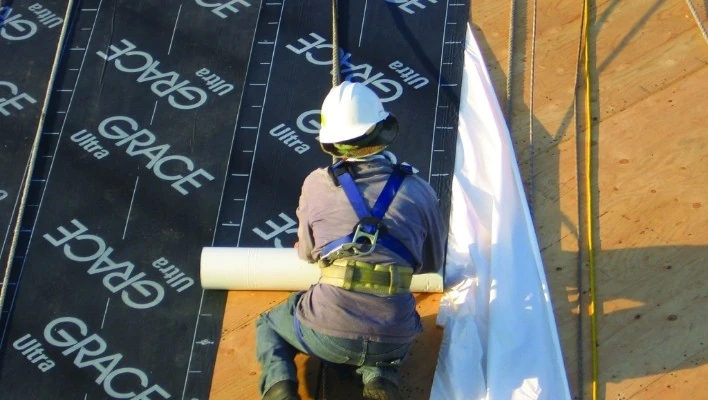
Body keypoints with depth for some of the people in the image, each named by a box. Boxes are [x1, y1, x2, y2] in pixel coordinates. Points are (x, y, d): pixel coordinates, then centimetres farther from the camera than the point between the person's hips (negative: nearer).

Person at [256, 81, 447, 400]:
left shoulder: (316, 185, 0)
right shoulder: (418, 191, 2)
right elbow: (433, 262, 17)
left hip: (329, 333, -2)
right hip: (394, 338, 2)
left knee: (269, 325, 29)